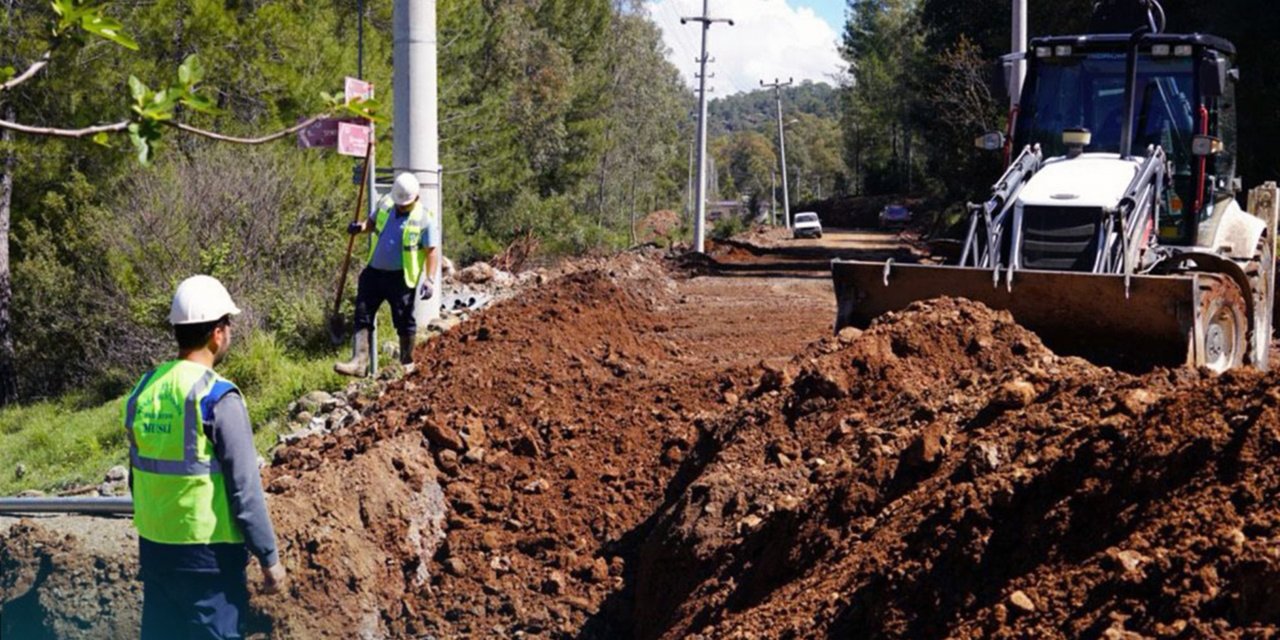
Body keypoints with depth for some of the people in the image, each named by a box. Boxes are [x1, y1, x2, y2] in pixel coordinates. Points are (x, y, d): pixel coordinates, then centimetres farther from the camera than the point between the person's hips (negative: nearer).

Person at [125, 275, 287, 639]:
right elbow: (245, 489, -16)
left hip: (154, 549, 7)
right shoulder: (217, 398, -16)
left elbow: (137, 477, 12)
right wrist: (269, 558, -8)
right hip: (208, 554, -7)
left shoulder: (145, 390, 4)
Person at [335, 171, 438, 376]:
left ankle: (407, 363, 23)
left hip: (400, 277, -5)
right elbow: (372, 221, 21)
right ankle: (359, 361, -2)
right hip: (374, 272, 5)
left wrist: (429, 279, -17)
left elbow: (430, 251, -9)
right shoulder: (385, 205, 3)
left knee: (404, 321, 7)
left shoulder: (423, 219, -11)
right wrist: (361, 226, -3)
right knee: (363, 316, -1)